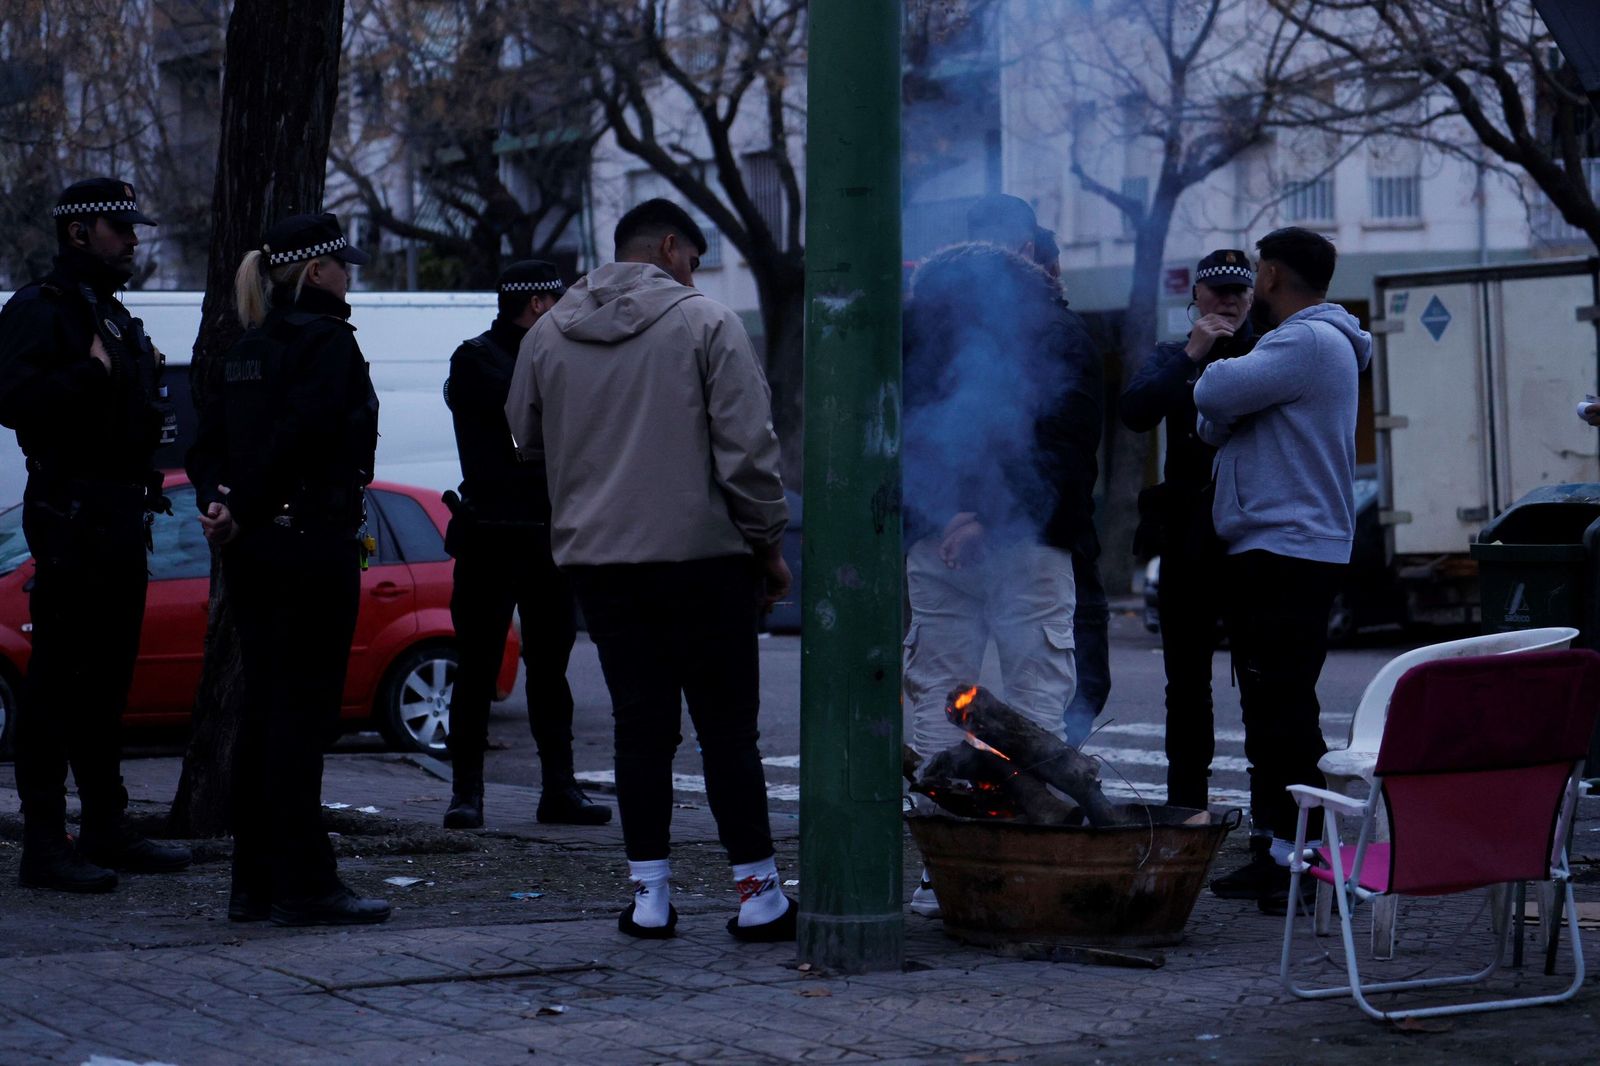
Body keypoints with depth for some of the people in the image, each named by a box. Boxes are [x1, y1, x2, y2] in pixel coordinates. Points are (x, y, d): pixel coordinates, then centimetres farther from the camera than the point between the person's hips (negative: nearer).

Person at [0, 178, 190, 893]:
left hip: (121, 519, 10)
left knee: (108, 679, 14)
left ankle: (107, 830, 21)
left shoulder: (114, 317, 22)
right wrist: (95, 374, -23)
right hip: (71, 517, -9)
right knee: (58, 681, -8)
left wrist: (156, 415, 13)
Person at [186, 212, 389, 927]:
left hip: (253, 548, 8)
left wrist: (217, 503, -3)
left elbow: (209, 442, 11)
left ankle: (255, 882, 17)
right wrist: (242, 513, -12)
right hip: (313, 545, -8)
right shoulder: (329, 342, -11)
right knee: (302, 713, -5)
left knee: (264, 713, 12)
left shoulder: (247, 348, 14)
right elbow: (297, 436, -21)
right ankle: (304, 886, -3)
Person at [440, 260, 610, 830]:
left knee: (549, 666, 8)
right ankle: (466, 790, 2)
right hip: (491, 536, -6)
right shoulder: (476, 360, -3)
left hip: (547, 536, 6)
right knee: (478, 666, -2)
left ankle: (559, 788, 10)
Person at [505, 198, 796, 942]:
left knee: (639, 724, 9)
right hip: (702, 554, -4)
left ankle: (650, 893, 8)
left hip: (596, 558, 4)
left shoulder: (548, 335, 8)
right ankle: (757, 894, 4)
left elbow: (527, 441, 19)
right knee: (726, 726, 1)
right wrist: (768, 545, 0)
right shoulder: (704, 323, -5)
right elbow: (746, 449, -8)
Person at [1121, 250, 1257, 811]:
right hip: (1190, 538, 3)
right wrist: (1191, 356, -10)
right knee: (1187, 680, 6)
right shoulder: (1172, 358, 16)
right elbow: (1136, 411, -4)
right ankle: (1186, 806, 12)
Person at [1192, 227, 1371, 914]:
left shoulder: (1309, 342, -13)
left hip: (1288, 553, -11)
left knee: (1284, 712, -12)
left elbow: (1214, 396, -20)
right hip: (1267, 551, 11)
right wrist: (1218, 418, 0)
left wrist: (1211, 369, 1)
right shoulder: (1303, 342, 22)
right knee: (1268, 711, 13)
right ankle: (1272, 851, 18)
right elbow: (1213, 426, 22)